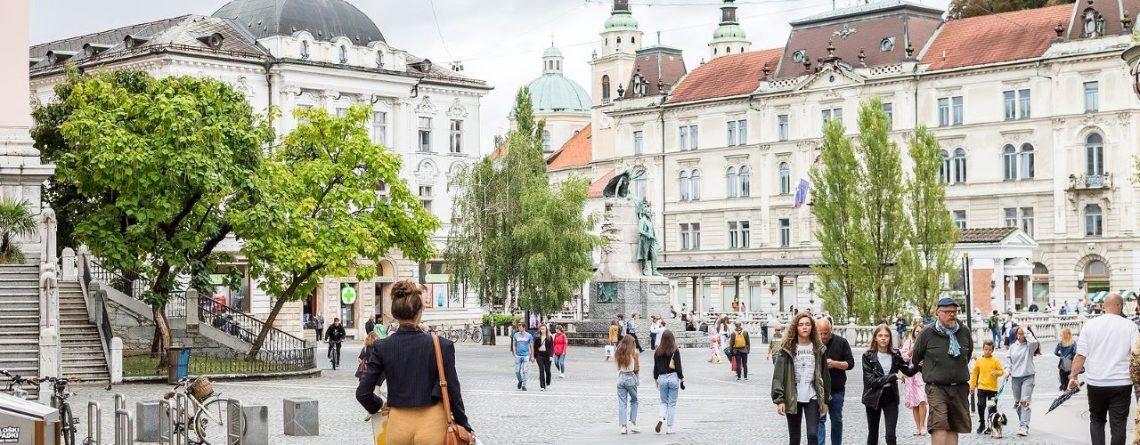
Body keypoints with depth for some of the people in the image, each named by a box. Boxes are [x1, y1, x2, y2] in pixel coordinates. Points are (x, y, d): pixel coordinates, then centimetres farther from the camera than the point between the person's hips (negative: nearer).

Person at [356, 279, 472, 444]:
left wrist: (379, 405, 19)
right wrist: (464, 427, 7)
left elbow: (363, 393, -2)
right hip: (431, 426, -2)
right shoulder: (442, 346, -10)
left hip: (398, 425, 2)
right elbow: (453, 392, -6)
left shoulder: (381, 348, -4)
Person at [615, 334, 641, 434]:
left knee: (622, 403, 5)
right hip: (631, 378, -3)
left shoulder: (618, 353, 5)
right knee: (634, 401, 14)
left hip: (621, 377, 3)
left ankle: (623, 426, 1)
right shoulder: (633, 353, -6)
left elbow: (618, 367, 4)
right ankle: (633, 424, 7)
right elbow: (637, 368, -4)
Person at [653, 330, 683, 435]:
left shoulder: (658, 352, -1)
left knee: (664, 402, 18)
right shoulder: (675, 351, -9)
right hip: (673, 378, -2)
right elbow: (678, 367, -8)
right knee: (672, 404, 6)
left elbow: (655, 367, 6)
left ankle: (661, 418, -10)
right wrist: (682, 379, 3)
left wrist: (656, 379, 18)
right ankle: (669, 428, 6)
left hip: (662, 378, 2)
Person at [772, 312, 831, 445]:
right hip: (792, 399, -1)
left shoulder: (818, 349, 4)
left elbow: (824, 375, 8)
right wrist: (779, 400, -14)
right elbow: (778, 376, -7)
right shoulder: (787, 349, -3)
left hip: (812, 398, 1)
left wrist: (825, 400, 5)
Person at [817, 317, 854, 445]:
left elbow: (850, 364, -1)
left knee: (837, 420, 12)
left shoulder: (841, 342, 0)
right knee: (819, 419, -5)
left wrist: (835, 364, -17)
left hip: (837, 390, 1)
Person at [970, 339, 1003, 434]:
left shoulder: (995, 361, -1)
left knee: (992, 407, 4)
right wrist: (972, 385, 8)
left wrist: (996, 373, -20)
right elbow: (974, 373, 10)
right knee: (981, 405, -5)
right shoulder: (978, 361, 4)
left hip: (993, 388, -1)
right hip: (981, 387, 1)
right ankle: (982, 424, 12)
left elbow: (1002, 371, 2)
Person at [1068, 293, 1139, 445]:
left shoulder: (1089, 325, -1)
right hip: (1121, 383, -2)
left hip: (1095, 383, 2)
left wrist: (1073, 376, 3)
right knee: (1118, 424, 4)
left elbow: (1080, 355, -4)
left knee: (1096, 420, 18)